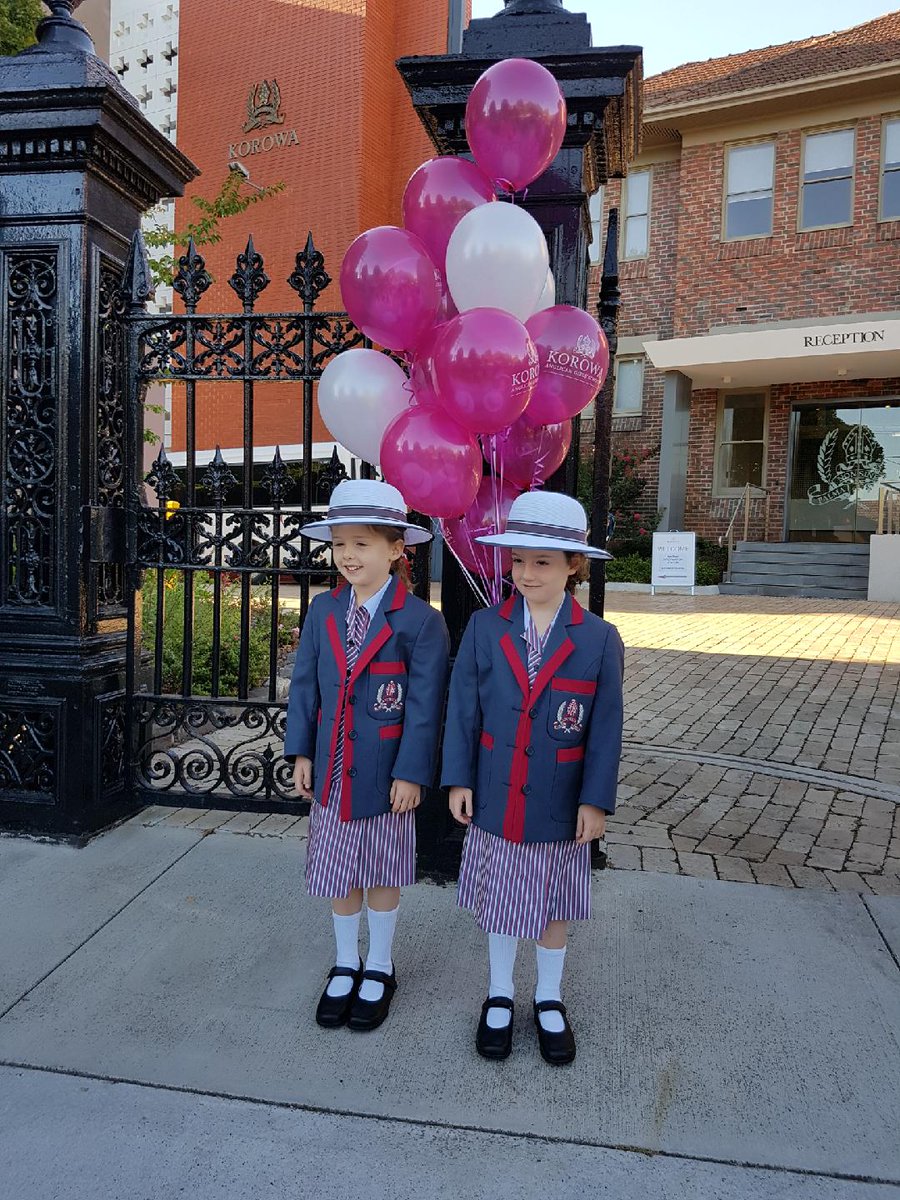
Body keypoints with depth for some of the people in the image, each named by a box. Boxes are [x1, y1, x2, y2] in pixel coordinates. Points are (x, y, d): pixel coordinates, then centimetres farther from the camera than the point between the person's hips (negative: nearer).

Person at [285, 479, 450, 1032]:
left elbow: (424, 704, -14)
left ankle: (379, 968, 37)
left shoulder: (421, 620, -15)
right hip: (332, 770, 4)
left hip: (386, 773, -4)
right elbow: (305, 685, 4)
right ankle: (345, 965, 38)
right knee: (339, 870, 17)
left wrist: (411, 773, -14)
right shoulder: (323, 611, -1)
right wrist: (302, 752, 1)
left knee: (383, 872, 15)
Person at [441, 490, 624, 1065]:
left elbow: (606, 727, -6)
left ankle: (550, 1001, 40)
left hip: (560, 805, 0)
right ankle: (500, 997, 39)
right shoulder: (484, 628, -6)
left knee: (553, 907, 17)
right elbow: (463, 709, -3)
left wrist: (596, 800, -8)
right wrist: (459, 778, -5)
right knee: (498, 902, 16)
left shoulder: (599, 639, -9)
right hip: (495, 798, 1)